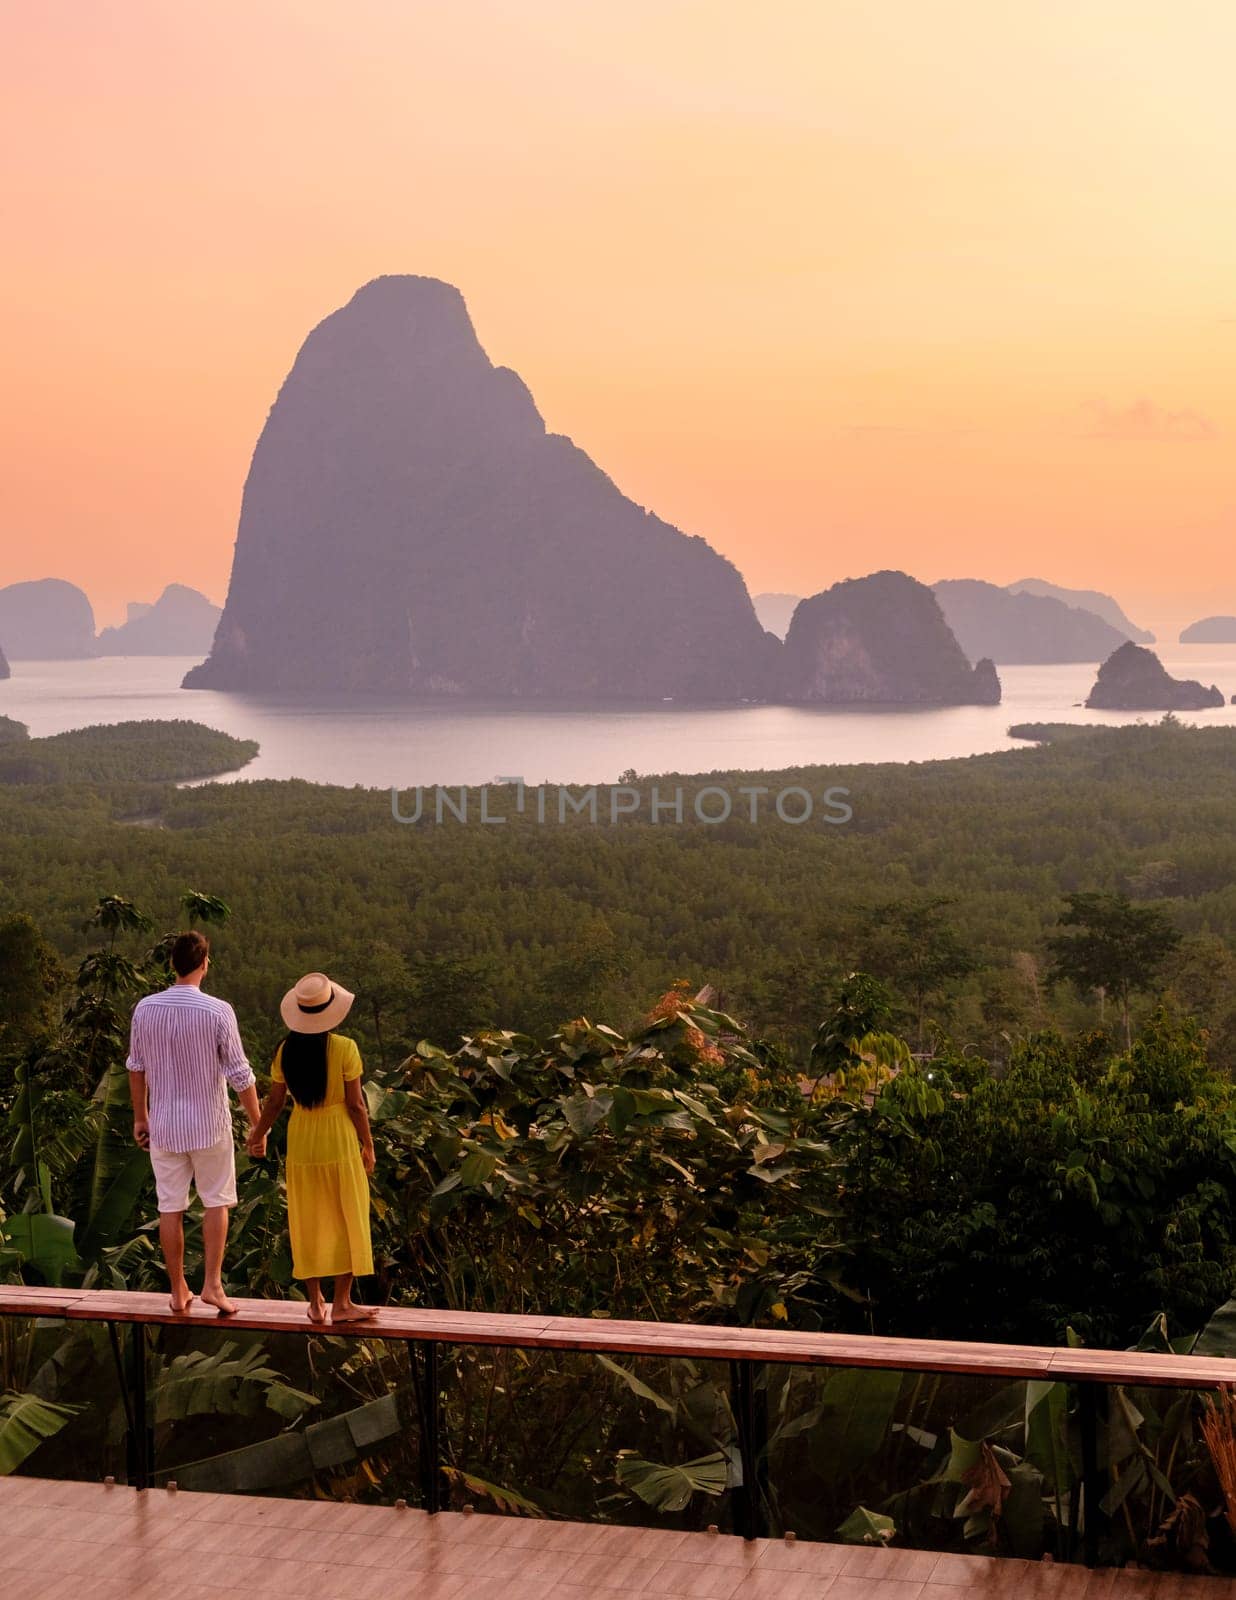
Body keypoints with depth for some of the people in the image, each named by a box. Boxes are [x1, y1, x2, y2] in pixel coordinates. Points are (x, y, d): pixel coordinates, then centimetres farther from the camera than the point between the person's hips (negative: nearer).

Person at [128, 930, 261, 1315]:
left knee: (170, 1208, 10)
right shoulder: (217, 1012, -15)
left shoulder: (145, 1009, -4)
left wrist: (140, 1117, 19)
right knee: (216, 1202, 13)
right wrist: (257, 1123, -1)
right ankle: (213, 1283, 5)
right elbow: (240, 1075, -11)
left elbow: (136, 1068, 6)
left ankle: (178, 1291, 16)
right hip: (209, 1124, -3)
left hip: (164, 1126, 3)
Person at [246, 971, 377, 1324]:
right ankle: (342, 1303, 11)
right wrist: (368, 1146, 1)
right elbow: (355, 1103, -12)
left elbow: (275, 1102, 1)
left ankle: (316, 1303, 18)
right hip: (339, 1140, -3)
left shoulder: (286, 1051, -6)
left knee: (307, 1223, 12)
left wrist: (258, 1136, 18)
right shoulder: (344, 1049, -15)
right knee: (346, 1221, 9)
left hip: (301, 1142, 3)